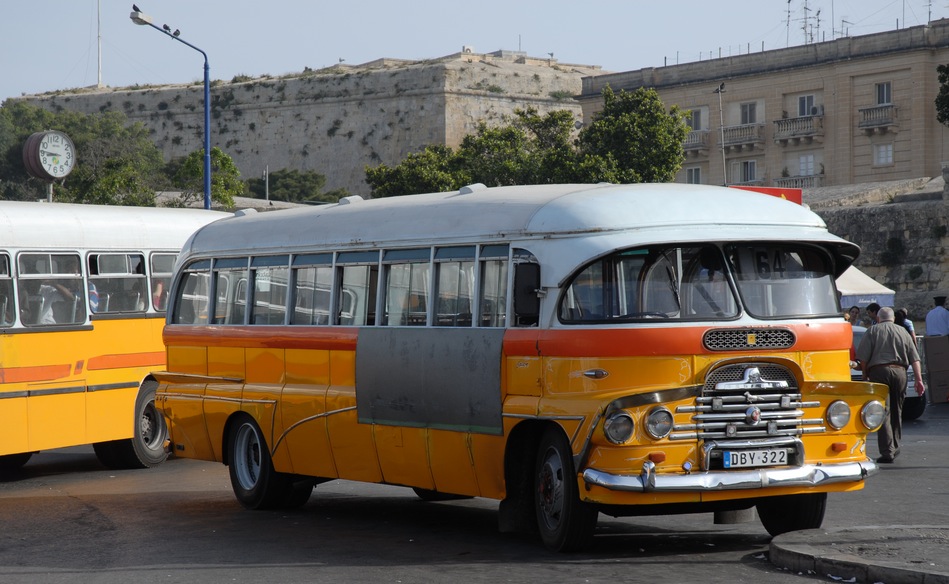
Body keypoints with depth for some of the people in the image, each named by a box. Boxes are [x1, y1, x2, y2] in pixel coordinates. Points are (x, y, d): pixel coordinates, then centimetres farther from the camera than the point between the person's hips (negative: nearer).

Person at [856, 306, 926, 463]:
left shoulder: (872, 331, 6)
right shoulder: (903, 331, 15)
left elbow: (863, 358, -3)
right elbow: (914, 358, 7)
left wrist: (865, 375, 9)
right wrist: (919, 380, 4)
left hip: (878, 371, -3)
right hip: (899, 371, 3)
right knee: (896, 411, 18)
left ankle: (887, 451, -13)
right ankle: (895, 448, 27)